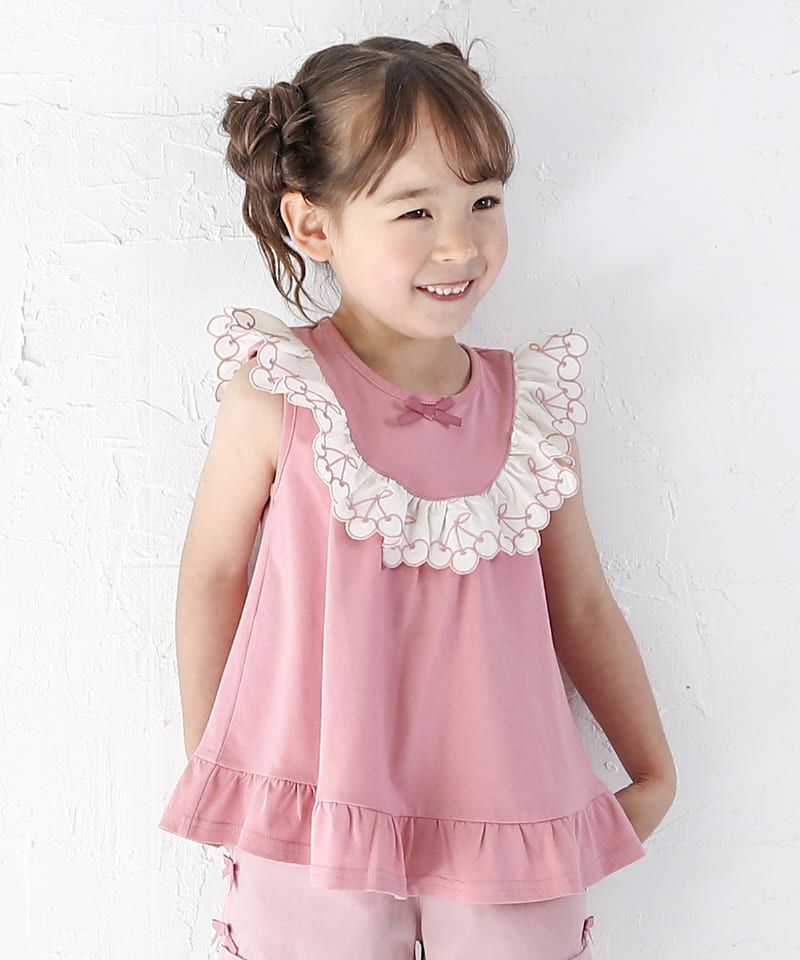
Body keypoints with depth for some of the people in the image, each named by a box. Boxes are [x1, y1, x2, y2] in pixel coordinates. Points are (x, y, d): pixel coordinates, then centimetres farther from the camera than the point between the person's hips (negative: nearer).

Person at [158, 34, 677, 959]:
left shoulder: (531, 405, -2)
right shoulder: (276, 396, -11)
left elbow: (582, 607, 8)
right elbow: (213, 573, 1)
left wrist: (655, 771, 14)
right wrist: (208, 764, 9)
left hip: (506, 814, 3)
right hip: (314, 820, -2)